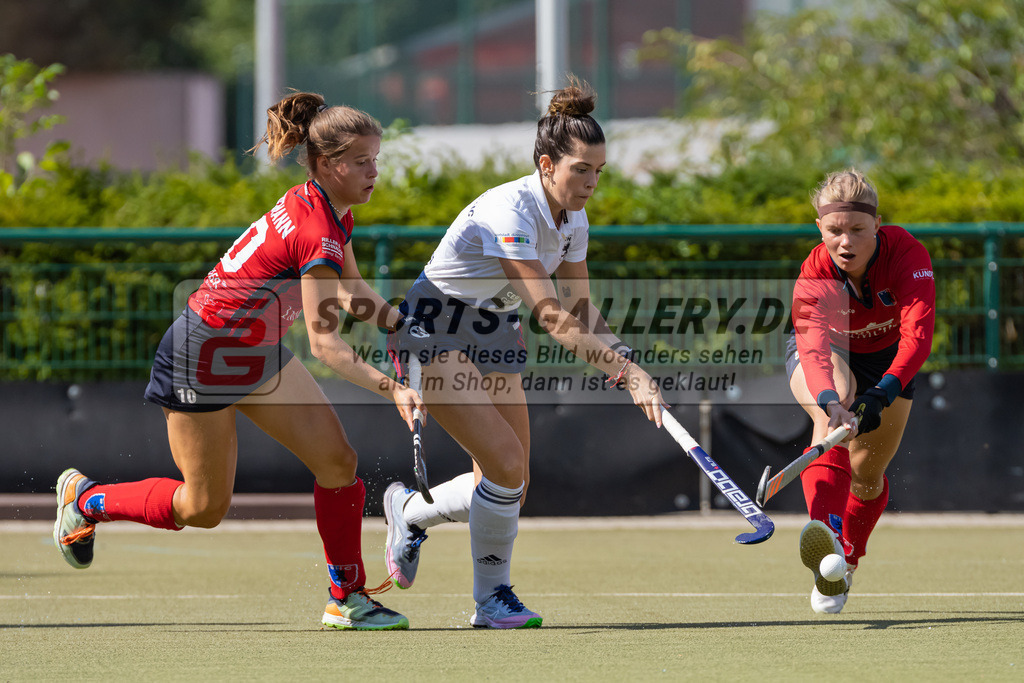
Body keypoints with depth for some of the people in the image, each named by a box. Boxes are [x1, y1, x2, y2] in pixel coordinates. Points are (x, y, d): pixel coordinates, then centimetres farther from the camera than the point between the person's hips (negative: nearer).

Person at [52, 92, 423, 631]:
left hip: (255, 353, 9)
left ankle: (346, 598, 7)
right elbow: (324, 345, -32)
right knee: (203, 508, 5)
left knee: (337, 461, -4)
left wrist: (399, 322, 1)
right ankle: (84, 498, 29)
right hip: (200, 358, -9)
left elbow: (349, 289, 17)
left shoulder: (325, 208, -1)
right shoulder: (317, 234, -30)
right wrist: (392, 389, -40)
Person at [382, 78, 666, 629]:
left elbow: (581, 314, 5)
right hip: (433, 333, -8)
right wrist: (629, 369, -41)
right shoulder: (510, 211, -29)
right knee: (505, 461, -20)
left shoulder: (573, 221, -2)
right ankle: (492, 597, 0)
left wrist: (631, 371, -12)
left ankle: (409, 511, 30)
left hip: (493, 337, 8)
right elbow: (551, 317, -36)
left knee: (511, 482, 2)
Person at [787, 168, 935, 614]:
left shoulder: (908, 254, -35)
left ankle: (845, 565, 36)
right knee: (833, 422, -35)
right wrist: (829, 399, -71)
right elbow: (814, 347, -50)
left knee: (867, 472, 6)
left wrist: (883, 393, -62)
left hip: (888, 362, 2)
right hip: (827, 356, -2)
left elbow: (918, 335, -47)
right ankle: (827, 536, -55)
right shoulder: (813, 277, -36)